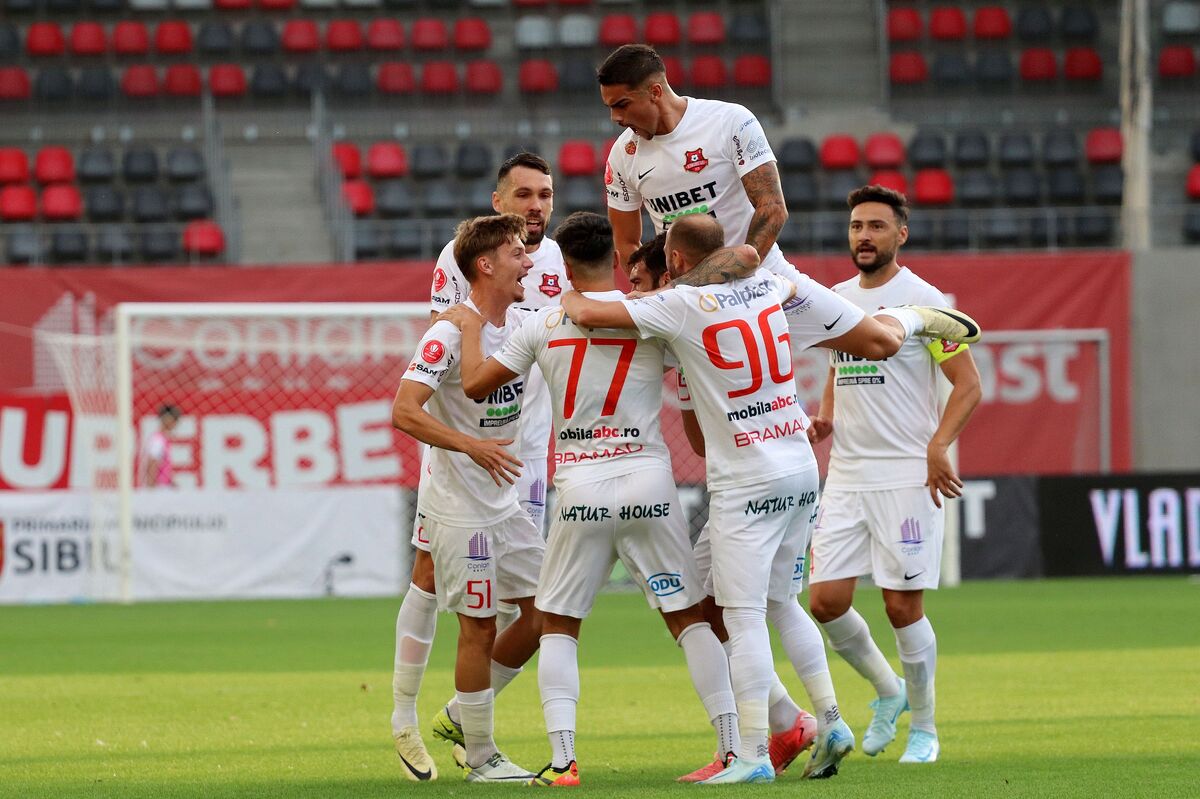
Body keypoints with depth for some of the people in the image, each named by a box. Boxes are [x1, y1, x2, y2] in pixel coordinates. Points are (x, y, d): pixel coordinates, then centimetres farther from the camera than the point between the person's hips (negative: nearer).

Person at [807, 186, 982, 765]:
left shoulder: (922, 300, -6)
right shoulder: (836, 299, 12)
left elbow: (968, 385, -8)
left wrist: (938, 445, -22)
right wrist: (824, 418, 5)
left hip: (907, 476, -6)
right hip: (845, 475, 6)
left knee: (903, 605, -4)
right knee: (826, 601, -1)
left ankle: (923, 728, 13)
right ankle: (887, 690, 23)